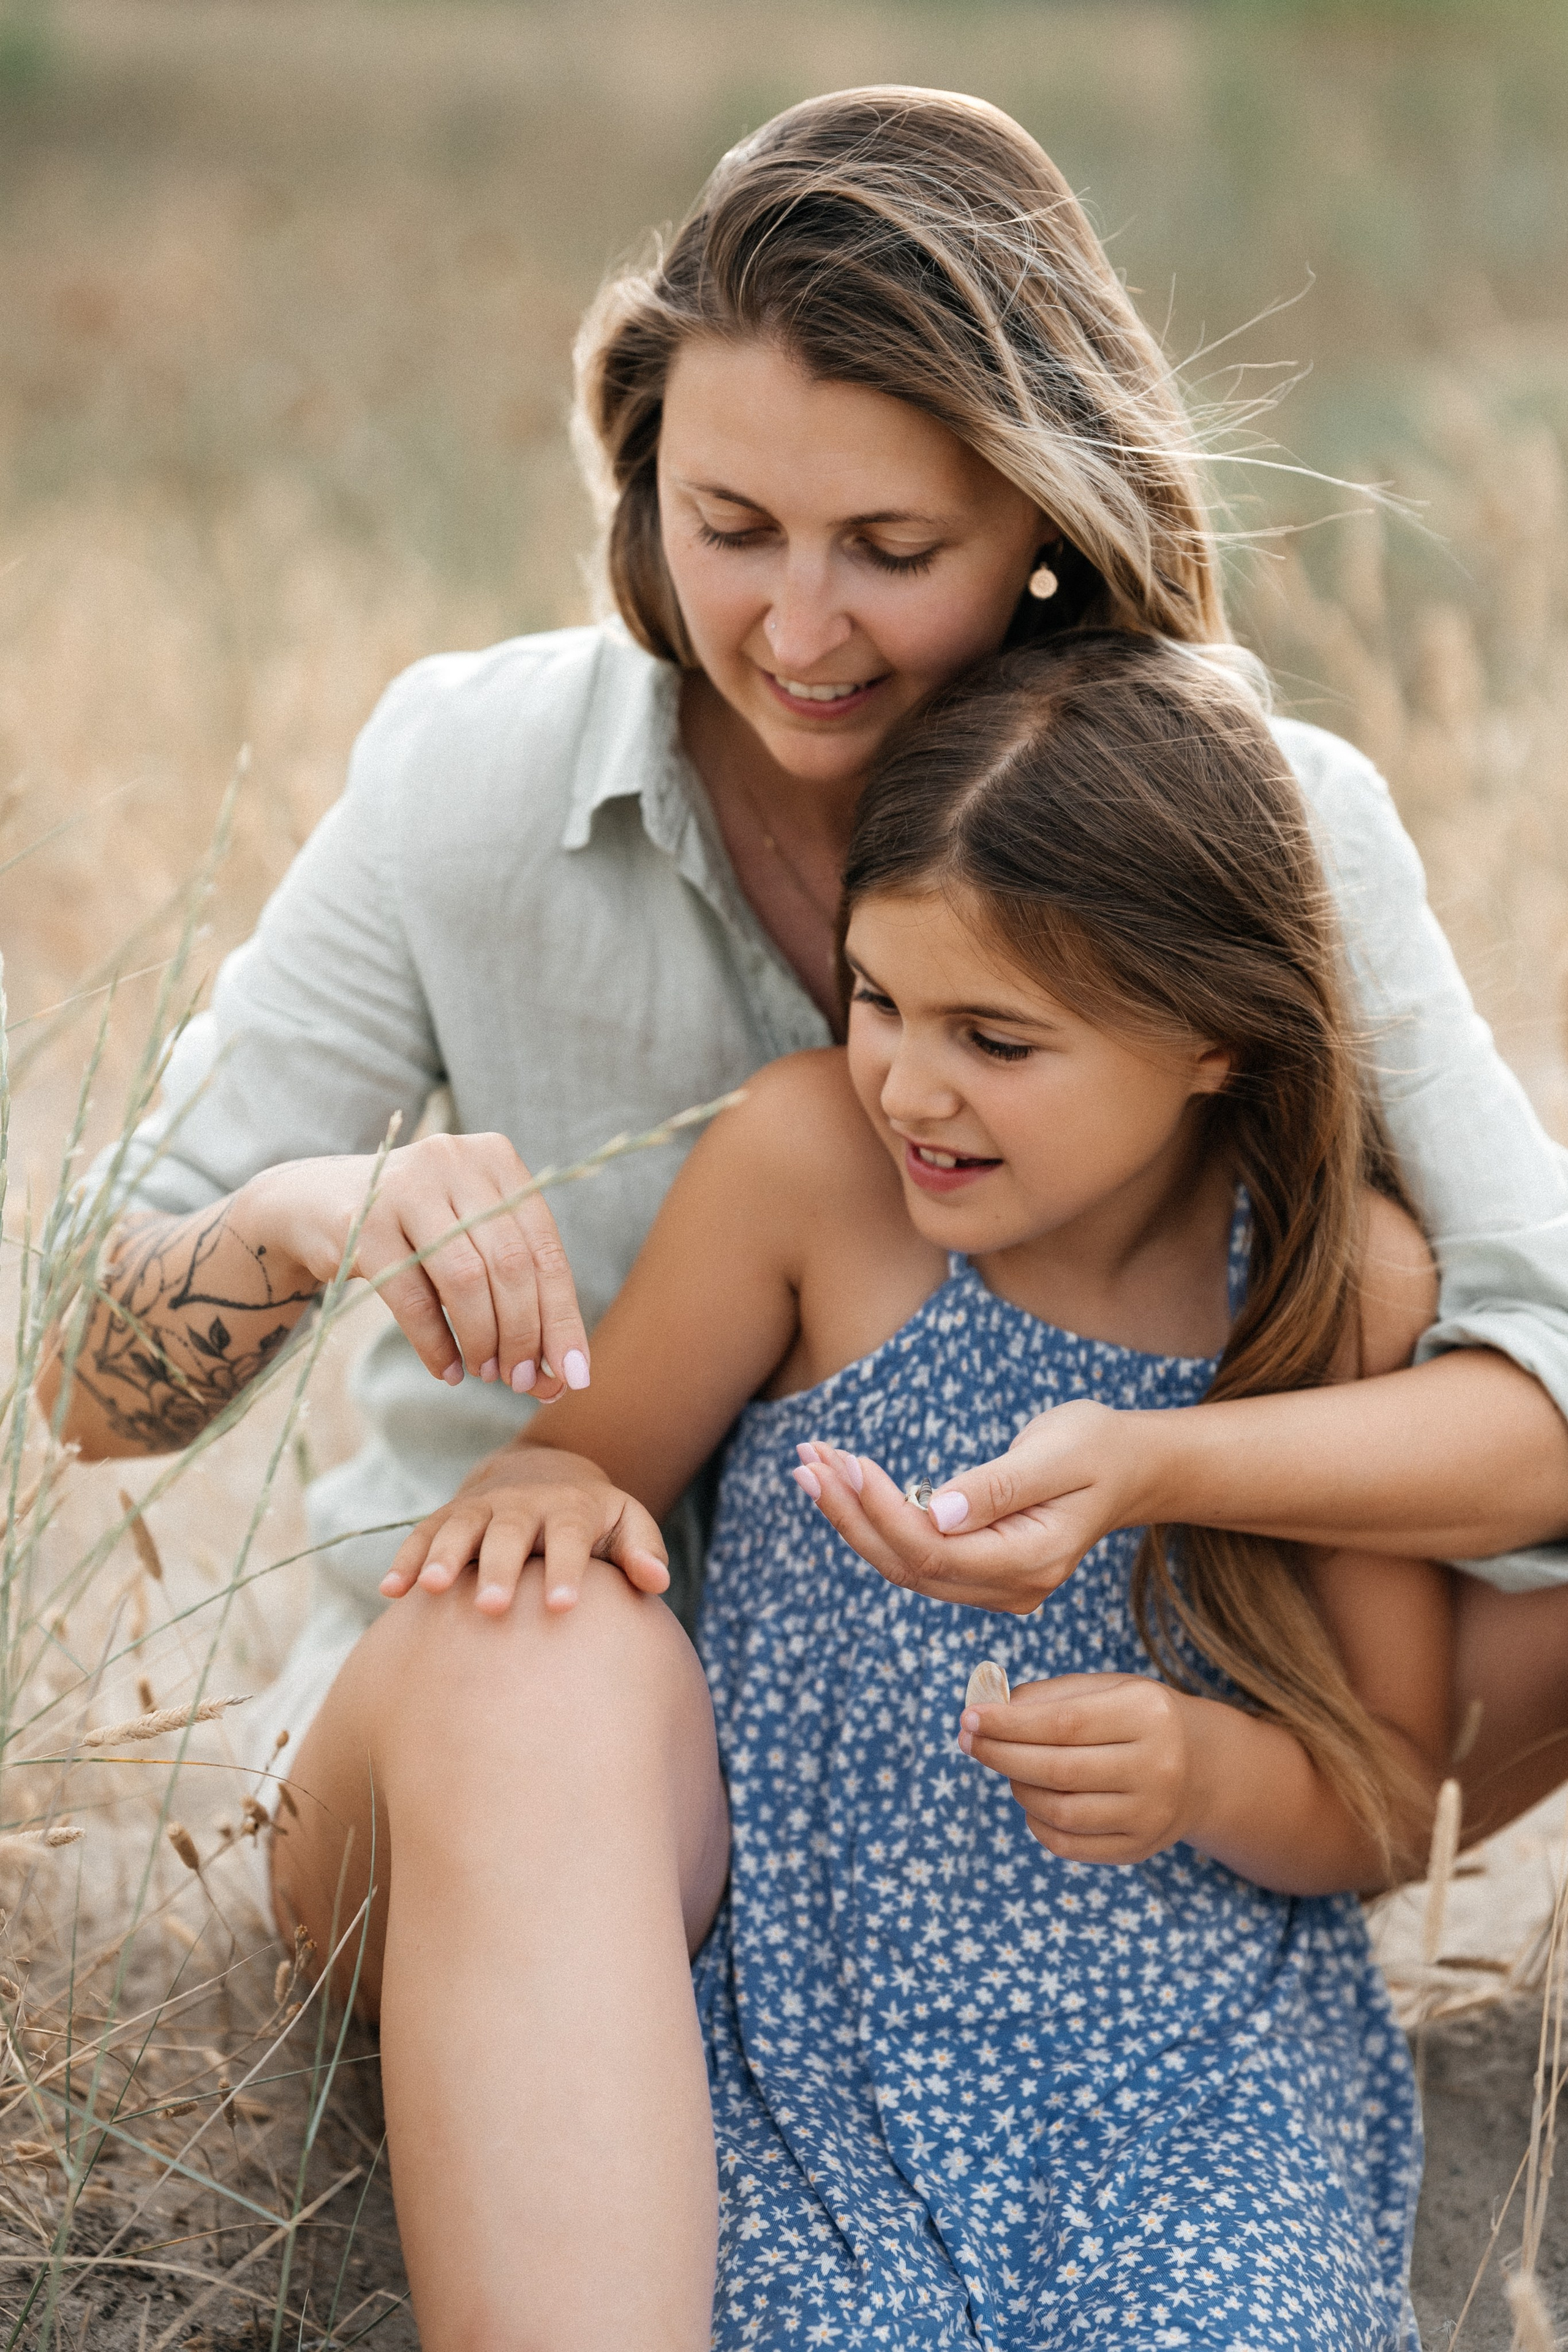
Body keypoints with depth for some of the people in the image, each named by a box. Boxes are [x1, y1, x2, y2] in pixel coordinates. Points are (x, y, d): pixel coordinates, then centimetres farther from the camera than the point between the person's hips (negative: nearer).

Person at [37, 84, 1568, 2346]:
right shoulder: (474, 775, -10)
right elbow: (100, 1380, -6)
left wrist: (1146, 1462, -35)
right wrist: (306, 1219, -30)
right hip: (492, 1719, -2)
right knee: (550, 1655, -38)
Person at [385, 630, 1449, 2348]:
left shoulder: (1362, 1294, -5)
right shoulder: (805, 1159, -8)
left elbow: (1393, 1803, 2)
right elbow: (595, 1460, 4)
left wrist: (1209, 1774, -19)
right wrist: (546, 1495, -20)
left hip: (1211, 2075, 0)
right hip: (819, 2030, 0)